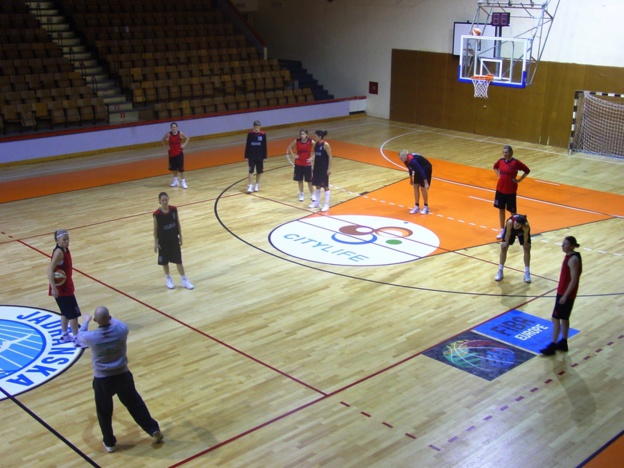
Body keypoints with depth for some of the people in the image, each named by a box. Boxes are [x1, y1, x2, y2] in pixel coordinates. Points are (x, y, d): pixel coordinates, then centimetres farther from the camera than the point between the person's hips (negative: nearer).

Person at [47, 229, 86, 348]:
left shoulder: (65, 249, 4)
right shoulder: (59, 252, -24)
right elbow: (50, 270, -29)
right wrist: (54, 288, -33)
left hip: (66, 286, 9)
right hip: (61, 288, -9)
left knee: (66, 312, 21)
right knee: (74, 313, -2)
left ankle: (65, 335, 35)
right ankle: (77, 339, 8)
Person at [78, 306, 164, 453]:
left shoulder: (91, 337, -18)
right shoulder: (121, 330, -15)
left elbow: (81, 334, 8)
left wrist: (86, 320, 29)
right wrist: (109, 318, 32)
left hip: (102, 379, -1)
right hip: (122, 375, 2)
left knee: (104, 412, 20)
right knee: (135, 404, 21)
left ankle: (109, 443, 33)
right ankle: (154, 430, 29)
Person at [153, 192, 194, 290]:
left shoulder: (174, 210, -9)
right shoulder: (157, 214, -16)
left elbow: (178, 224, 2)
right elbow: (155, 229, -6)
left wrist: (180, 237, 5)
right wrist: (155, 242, -4)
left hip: (174, 239, 2)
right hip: (163, 241, -2)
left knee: (178, 260, 7)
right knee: (165, 261, 12)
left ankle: (184, 280, 18)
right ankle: (168, 279, 32)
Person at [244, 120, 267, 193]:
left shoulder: (263, 134, -6)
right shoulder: (250, 134, -6)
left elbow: (264, 146, 0)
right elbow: (247, 145, 0)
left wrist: (264, 157, -1)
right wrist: (246, 156, 0)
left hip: (260, 156, 1)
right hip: (251, 156, -1)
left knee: (259, 171, 10)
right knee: (251, 171, -5)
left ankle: (257, 184, 24)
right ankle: (250, 186, -3)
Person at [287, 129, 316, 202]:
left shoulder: (310, 141, -13)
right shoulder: (297, 141, -8)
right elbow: (289, 147, 7)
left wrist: (313, 158, -13)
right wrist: (293, 155, -3)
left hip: (307, 164, -2)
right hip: (298, 163, 2)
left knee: (309, 180, 4)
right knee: (299, 180, 9)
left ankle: (312, 195, 19)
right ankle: (301, 194, 23)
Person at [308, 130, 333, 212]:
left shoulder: (325, 145, -16)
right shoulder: (316, 144, 5)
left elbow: (330, 157, -14)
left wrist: (329, 169, -16)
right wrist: (314, 167, 14)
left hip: (324, 168, -7)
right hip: (317, 167, 7)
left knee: (325, 186, 0)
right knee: (317, 185, 14)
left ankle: (326, 204, 6)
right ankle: (317, 202, 25)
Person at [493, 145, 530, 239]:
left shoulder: (515, 162, -14)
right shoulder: (501, 161, 0)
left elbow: (527, 171, -7)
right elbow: (495, 167, 22)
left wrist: (519, 180, -8)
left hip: (511, 191, -5)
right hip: (500, 189, 5)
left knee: (512, 211, 6)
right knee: (501, 209, 10)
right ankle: (502, 231, 20)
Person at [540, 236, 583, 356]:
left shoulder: (573, 259, -22)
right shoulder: (570, 256, 8)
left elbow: (574, 280, -23)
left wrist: (565, 296, -22)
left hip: (567, 294, -10)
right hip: (563, 292, 10)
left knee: (556, 318, -4)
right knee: (564, 318, 18)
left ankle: (553, 346, 2)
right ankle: (563, 343, 29)